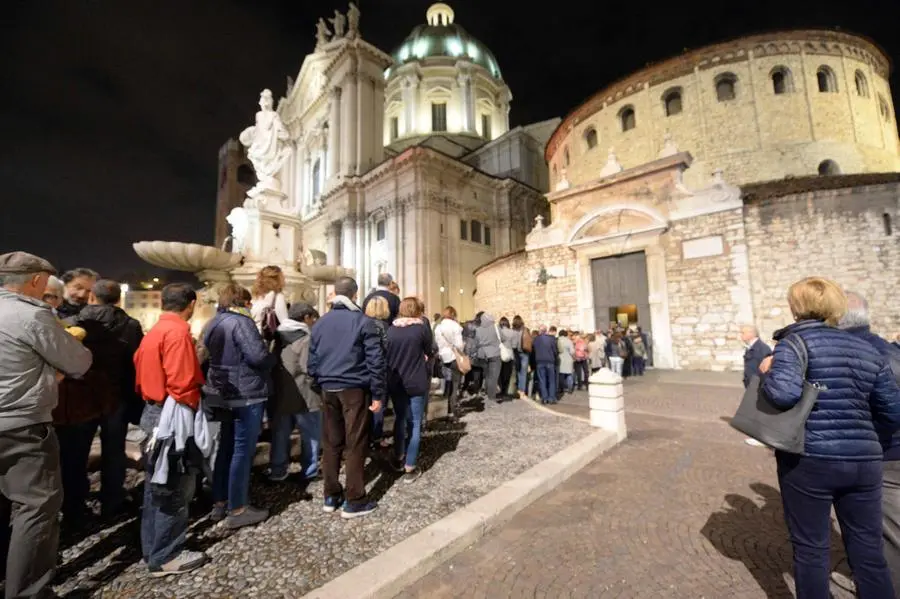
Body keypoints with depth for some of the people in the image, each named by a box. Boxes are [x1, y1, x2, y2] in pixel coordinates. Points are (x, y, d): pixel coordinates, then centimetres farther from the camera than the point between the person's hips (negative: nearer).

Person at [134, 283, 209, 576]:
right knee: (175, 488, 2)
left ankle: (153, 548, 31)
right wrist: (193, 411, -9)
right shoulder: (178, 332, -18)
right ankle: (166, 557, 14)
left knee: (158, 485, 19)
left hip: (153, 412, 10)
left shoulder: (153, 332, 11)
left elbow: (142, 372, 16)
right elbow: (182, 383, -22)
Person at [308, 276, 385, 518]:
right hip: (353, 389, -5)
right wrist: (378, 393, -6)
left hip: (328, 389, 5)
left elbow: (312, 360, 11)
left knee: (330, 443, 14)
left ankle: (331, 496, 25)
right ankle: (354, 501, 11)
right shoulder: (363, 322, -7)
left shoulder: (320, 323, 9)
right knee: (355, 445, 3)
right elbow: (375, 360, -10)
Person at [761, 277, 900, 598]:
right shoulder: (869, 350, 9)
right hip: (864, 460, 6)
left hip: (810, 460, -5)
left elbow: (784, 393, -26)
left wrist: (768, 372, -7)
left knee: (811, 549, 11)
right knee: (869, 550, 19)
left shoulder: (796, 341, -11)